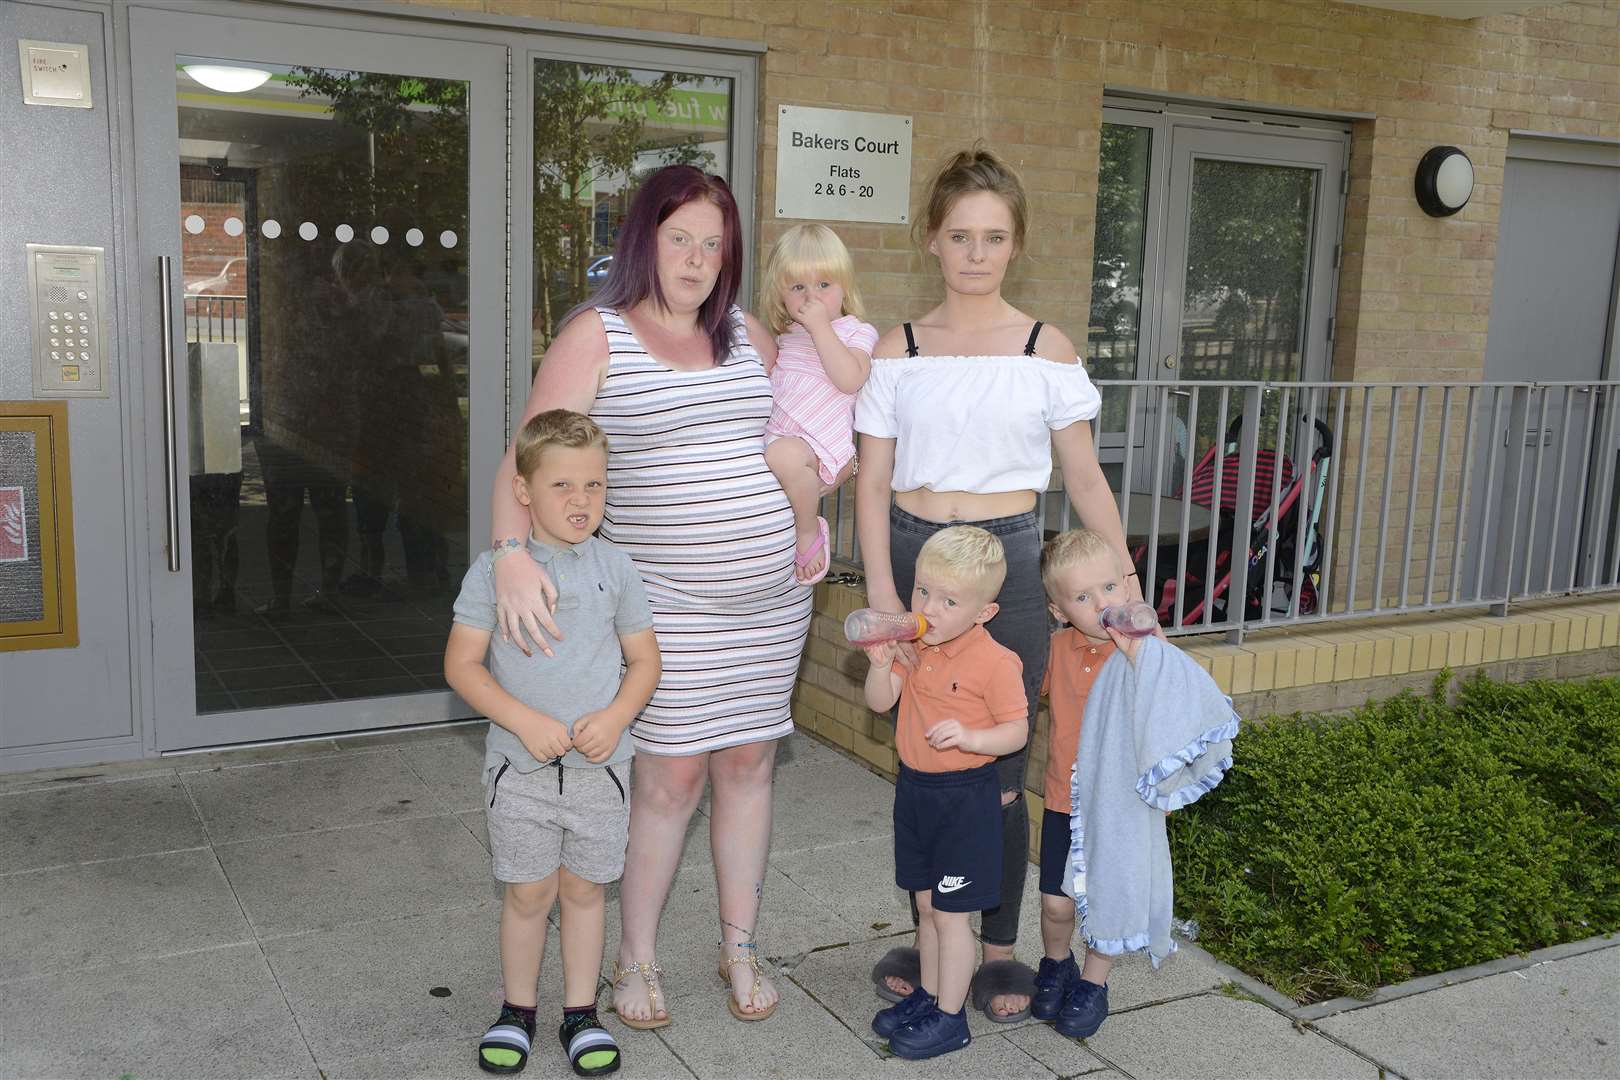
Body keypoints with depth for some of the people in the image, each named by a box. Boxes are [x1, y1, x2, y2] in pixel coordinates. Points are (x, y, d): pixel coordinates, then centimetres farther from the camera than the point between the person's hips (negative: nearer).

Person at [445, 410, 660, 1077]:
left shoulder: (614, 568, -1)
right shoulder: (495, 570, -7)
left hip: (599, 765, 2)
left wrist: (614, 718, -13)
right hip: (521, 766, -1)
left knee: (584, 888, 13)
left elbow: (644, 660, 5)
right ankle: (517, 1011, 30)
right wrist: (525, 721, -18)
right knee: (528, 892, 9)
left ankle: (581, 1013, 29)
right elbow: (461, 665, -7)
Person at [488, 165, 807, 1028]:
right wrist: (513, 552, -30)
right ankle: (635, 957, 22)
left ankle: (740, 949, 28)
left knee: (747, 765, 11)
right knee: (672, 778, 0)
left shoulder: (748, 336, 10)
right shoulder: (596, 337, -6)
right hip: (669, 603, -5)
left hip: (771, 597, 5)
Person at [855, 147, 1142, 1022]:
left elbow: (1085, 478, 5)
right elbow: (873, 481, 2)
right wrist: (882, 591, -8)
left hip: (1005, 562, -1)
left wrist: (1124, 581, -3)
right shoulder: (897, 351, 4)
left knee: (999, 773, 2)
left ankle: (998, 948, 20)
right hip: (913, 558, 1)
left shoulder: (1045, 350, 3)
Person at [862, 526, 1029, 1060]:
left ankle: (950, 1017, 16)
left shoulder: (996, 662, -19)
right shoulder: (914, 645, 1)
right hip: (914, 788, 7)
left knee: (949, 911, 2)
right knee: (925, 903, 19)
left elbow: (1017, 730, -15)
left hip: (965, 797, -7)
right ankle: (929, 994, 35)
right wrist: (882, 665, -17)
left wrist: (970, 737, -32)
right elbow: (881, 701, 3)